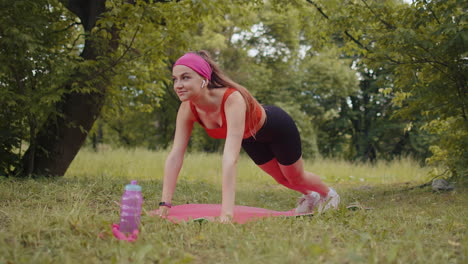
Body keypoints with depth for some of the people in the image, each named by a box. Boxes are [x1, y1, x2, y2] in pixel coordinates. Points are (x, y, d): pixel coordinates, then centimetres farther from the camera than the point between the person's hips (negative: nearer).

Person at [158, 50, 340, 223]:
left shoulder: (233, 99, -48)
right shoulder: (188, 109, -30)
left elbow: (231, 158, -55)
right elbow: (175, 156, -29)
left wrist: (227, 213, -60)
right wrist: (164, 204, -36)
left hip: (277, 127, -5)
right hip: (250, 137, 5)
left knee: (295, 178, 21)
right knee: (281, 179, 28)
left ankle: (329, 194, 54)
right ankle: (309, 197, 60)